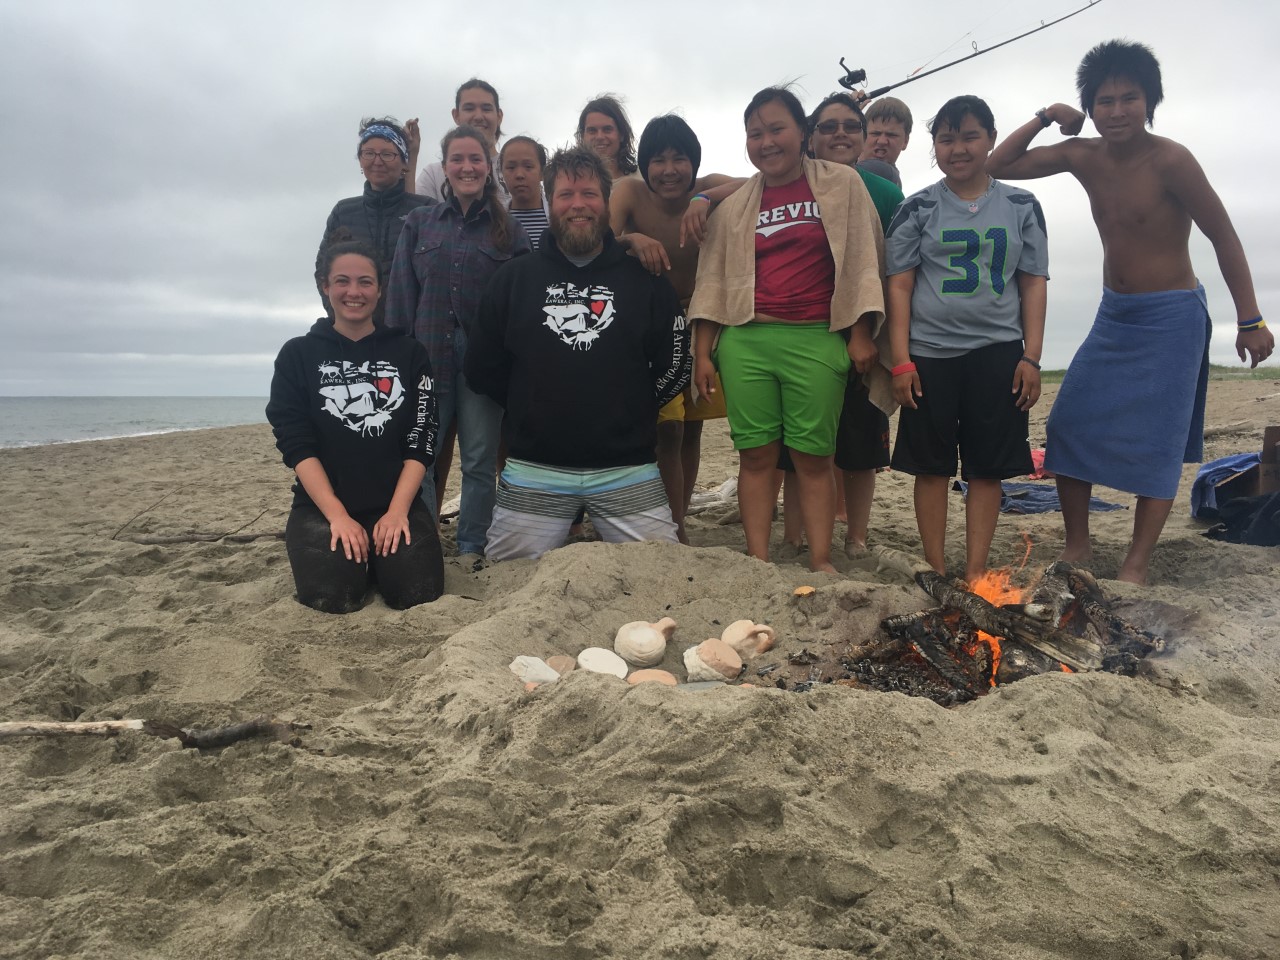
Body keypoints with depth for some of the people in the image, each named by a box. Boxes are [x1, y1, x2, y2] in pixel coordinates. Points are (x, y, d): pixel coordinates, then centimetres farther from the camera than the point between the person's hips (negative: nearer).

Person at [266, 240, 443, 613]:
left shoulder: (409, 354, 6)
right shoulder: (298, 355, 4)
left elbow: (421, 440, 0)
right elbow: (296, 443, -4)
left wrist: (398, 510, -13)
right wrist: (337, 515, -16)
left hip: (396, 502, 1)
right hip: (321, 503, -1)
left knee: (420, 593, -20)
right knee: (332, 595, -24)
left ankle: (379, 552, 13)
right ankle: (353, 555, 10)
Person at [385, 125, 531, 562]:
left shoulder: (509, 229, 9)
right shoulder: (419, 222, 12)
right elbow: (400, 294, 7)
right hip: (427, 356, 1)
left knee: (480, 460, 3)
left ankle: (471, 548, 14)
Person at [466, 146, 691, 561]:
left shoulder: (644, 279, 5)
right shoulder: (514, 278, 7)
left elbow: (674, 367, 8)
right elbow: (482, 369, 10)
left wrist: (630, 410, 5)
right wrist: (531, 410, 8)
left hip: (627, 469, 0)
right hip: (533, 469, 1)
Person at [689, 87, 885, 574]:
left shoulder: (841, 184, 9)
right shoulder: (733, 207, 15)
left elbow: (863, 262, 6)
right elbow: (712, 282, 13)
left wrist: (861, 333, -1)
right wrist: (702, 352, 6)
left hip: (817, 340, -2)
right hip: (746, 340, 2)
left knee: (813, 456, -4)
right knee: (756, 454, -1)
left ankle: (822, 563, 2)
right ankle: (758, 562, 3)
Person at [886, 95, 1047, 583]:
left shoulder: (1021, 206, 9)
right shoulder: (918, 208, 5)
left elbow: (1033, 284, 8)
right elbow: (899, 286, 1)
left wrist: (1032, 357, -1)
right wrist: (901, 361, -7)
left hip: (998, 352, 1)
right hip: (929, 353, -1)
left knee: (986, 466, 2)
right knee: (932, 464, 2)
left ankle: (975, 575, 10)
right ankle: (936, 573, 12)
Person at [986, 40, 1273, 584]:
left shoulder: (1170, 160, -17)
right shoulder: (1082, 157, -2)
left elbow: (1224, 239, -12)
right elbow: (999, 166, 5)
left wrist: (1250, 320, -11)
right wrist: (1043, 119, -7)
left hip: (1172, 318, -5)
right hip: (1113, 316, 6)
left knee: (1156, 441, -6)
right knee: (1068, 425, 1)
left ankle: (1136, 565, 1)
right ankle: (1077, 545, 12)